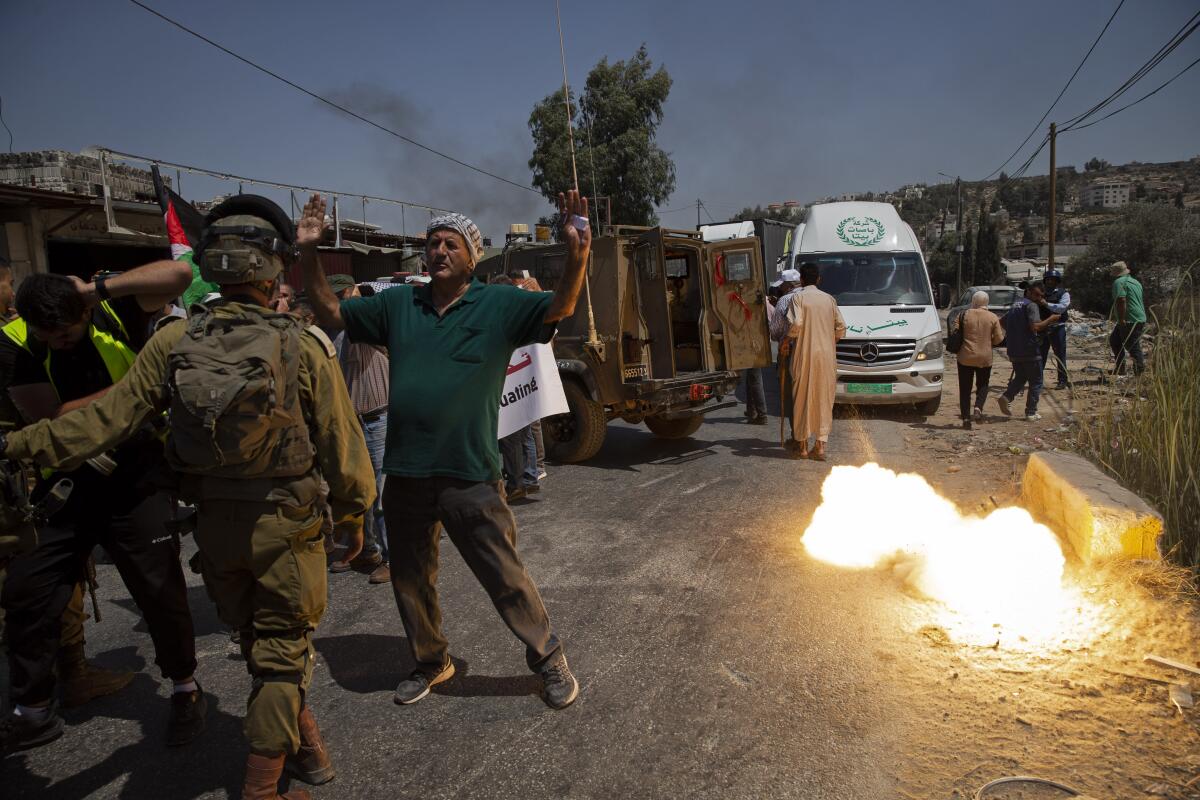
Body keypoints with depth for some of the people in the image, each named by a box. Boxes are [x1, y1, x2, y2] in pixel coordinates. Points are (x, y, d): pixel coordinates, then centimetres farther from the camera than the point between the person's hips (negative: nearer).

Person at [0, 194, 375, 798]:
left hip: (215, 524, 4)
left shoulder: (173, 342, -9)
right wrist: (354, 507, 5)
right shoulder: (302, 346, -17)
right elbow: (340, 443, -12)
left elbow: (105, 419, -7)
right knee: (283, 650, 12)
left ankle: (304, 748, 37)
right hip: (287, 523, -3)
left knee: (258, 638, 23)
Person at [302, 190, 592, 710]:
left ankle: (549, 659, 27)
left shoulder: (498, 305, -4)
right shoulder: (399, 304, 7)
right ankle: (430, 663, 44)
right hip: (406, 475, 5)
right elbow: (331, 313, 13)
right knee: (410, 581, 20)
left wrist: (577, 254, -33)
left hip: (471, 477, -4)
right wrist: (309, 253, 2)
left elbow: (560, 308, -15)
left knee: (506, 579, 4)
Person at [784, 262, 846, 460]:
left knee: (803, 399, 5)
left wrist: (786, 338, 1)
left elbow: (796, 324, -16)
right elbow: (841, 328, 7)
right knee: (824, 400, 9)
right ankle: (820, 445, 8)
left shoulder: (798, 297, -4)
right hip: (827, 356, 3)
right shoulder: (829, 299, 9)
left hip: (805, 355, -3)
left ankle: (801, 445, 10)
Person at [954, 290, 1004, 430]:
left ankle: (966, 418, 3)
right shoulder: (993, 318, -2)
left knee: (965, 388, 6)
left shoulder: (964, 315, -4)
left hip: (965, 357, -1)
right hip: (985, 357, 1)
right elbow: (998, 339, -2)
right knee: (982, 385, 17)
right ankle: (978, 408, -7)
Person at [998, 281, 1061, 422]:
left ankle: (1006, 397, -3)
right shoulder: (1031, 306, -12)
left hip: (1013, 351, 7)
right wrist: (1050, 319, -14)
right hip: (1029, 351, -7)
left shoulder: (1015, 305, 14)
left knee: (1020, 378, 22)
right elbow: (1035, 326, -25)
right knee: (1035, 382, 6)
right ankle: (1031, 413, 7)